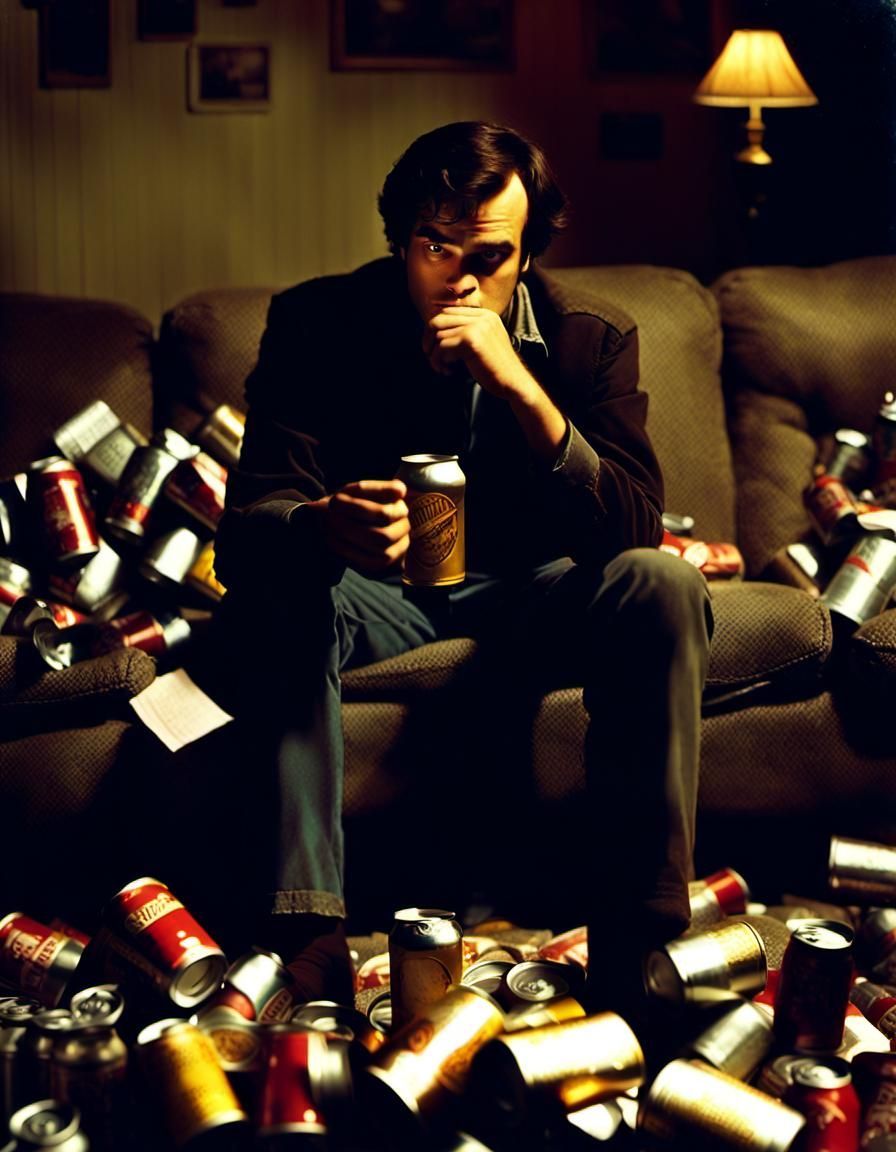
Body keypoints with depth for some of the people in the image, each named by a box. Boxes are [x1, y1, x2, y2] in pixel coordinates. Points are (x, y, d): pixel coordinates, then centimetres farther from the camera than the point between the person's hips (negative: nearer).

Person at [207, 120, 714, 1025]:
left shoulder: (591, 338, -11)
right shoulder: (317, 323, -12)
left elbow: (634, 530, -22)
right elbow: (252, 511, -21)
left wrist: (520, 386, -35)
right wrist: (323, 526, -47)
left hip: (524, 594, 1)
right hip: (373, 592, 0)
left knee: (664, 587, -28)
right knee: (276, 585, -33)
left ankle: (635, 935, -27)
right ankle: (306, 927, -37)